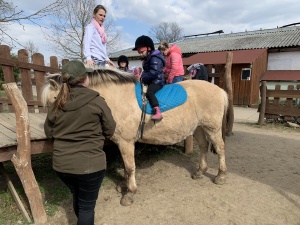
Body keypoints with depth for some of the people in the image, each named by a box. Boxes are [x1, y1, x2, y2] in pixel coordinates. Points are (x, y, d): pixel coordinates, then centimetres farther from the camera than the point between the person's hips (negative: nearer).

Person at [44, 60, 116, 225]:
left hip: (61, 163, 6)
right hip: (90, 164, -5)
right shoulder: (97, 101, -14)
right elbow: (110, 131, -4)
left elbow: (48, 132, 11)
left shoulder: (57, 104, -1)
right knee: (87, 205, 13)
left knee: (77, 197, 30)